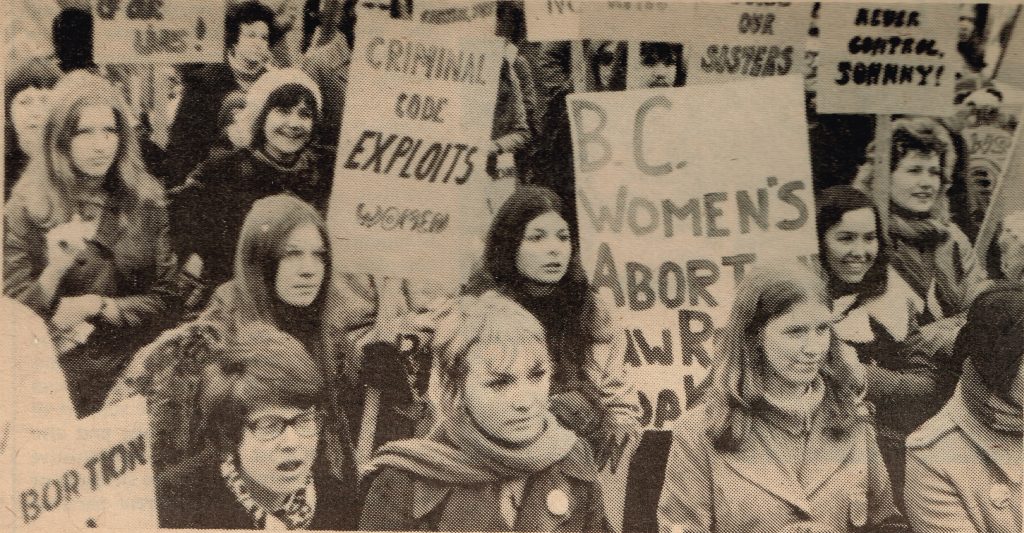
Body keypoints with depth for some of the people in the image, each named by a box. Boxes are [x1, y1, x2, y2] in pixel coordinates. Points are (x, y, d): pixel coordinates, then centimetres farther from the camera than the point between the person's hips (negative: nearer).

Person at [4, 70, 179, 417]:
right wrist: (55, 269, -21)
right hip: (57, 386, -2)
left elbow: (165, 301, 1)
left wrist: (97, 306, -12)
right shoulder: (27, 210, -3)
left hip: (134, 376, 2)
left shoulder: (146, 203, 3)